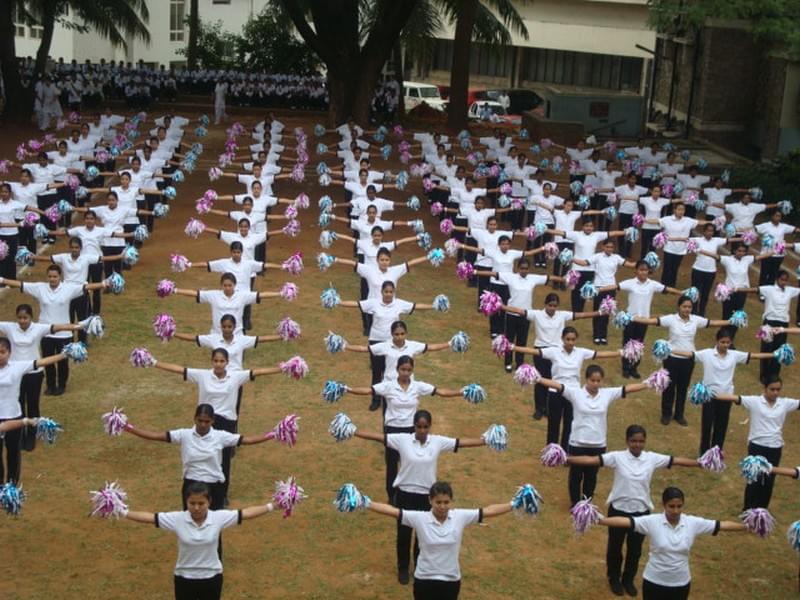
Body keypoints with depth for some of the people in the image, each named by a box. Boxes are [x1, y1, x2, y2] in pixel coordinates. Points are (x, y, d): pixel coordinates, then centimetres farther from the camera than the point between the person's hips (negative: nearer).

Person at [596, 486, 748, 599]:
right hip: (654, 582, -2)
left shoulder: (693, 523, -8)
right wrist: (597, 520, -33)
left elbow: (723, 525, -5)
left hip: (681, 583, 2)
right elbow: (624, 521, -23)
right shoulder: (652, 522, -15)